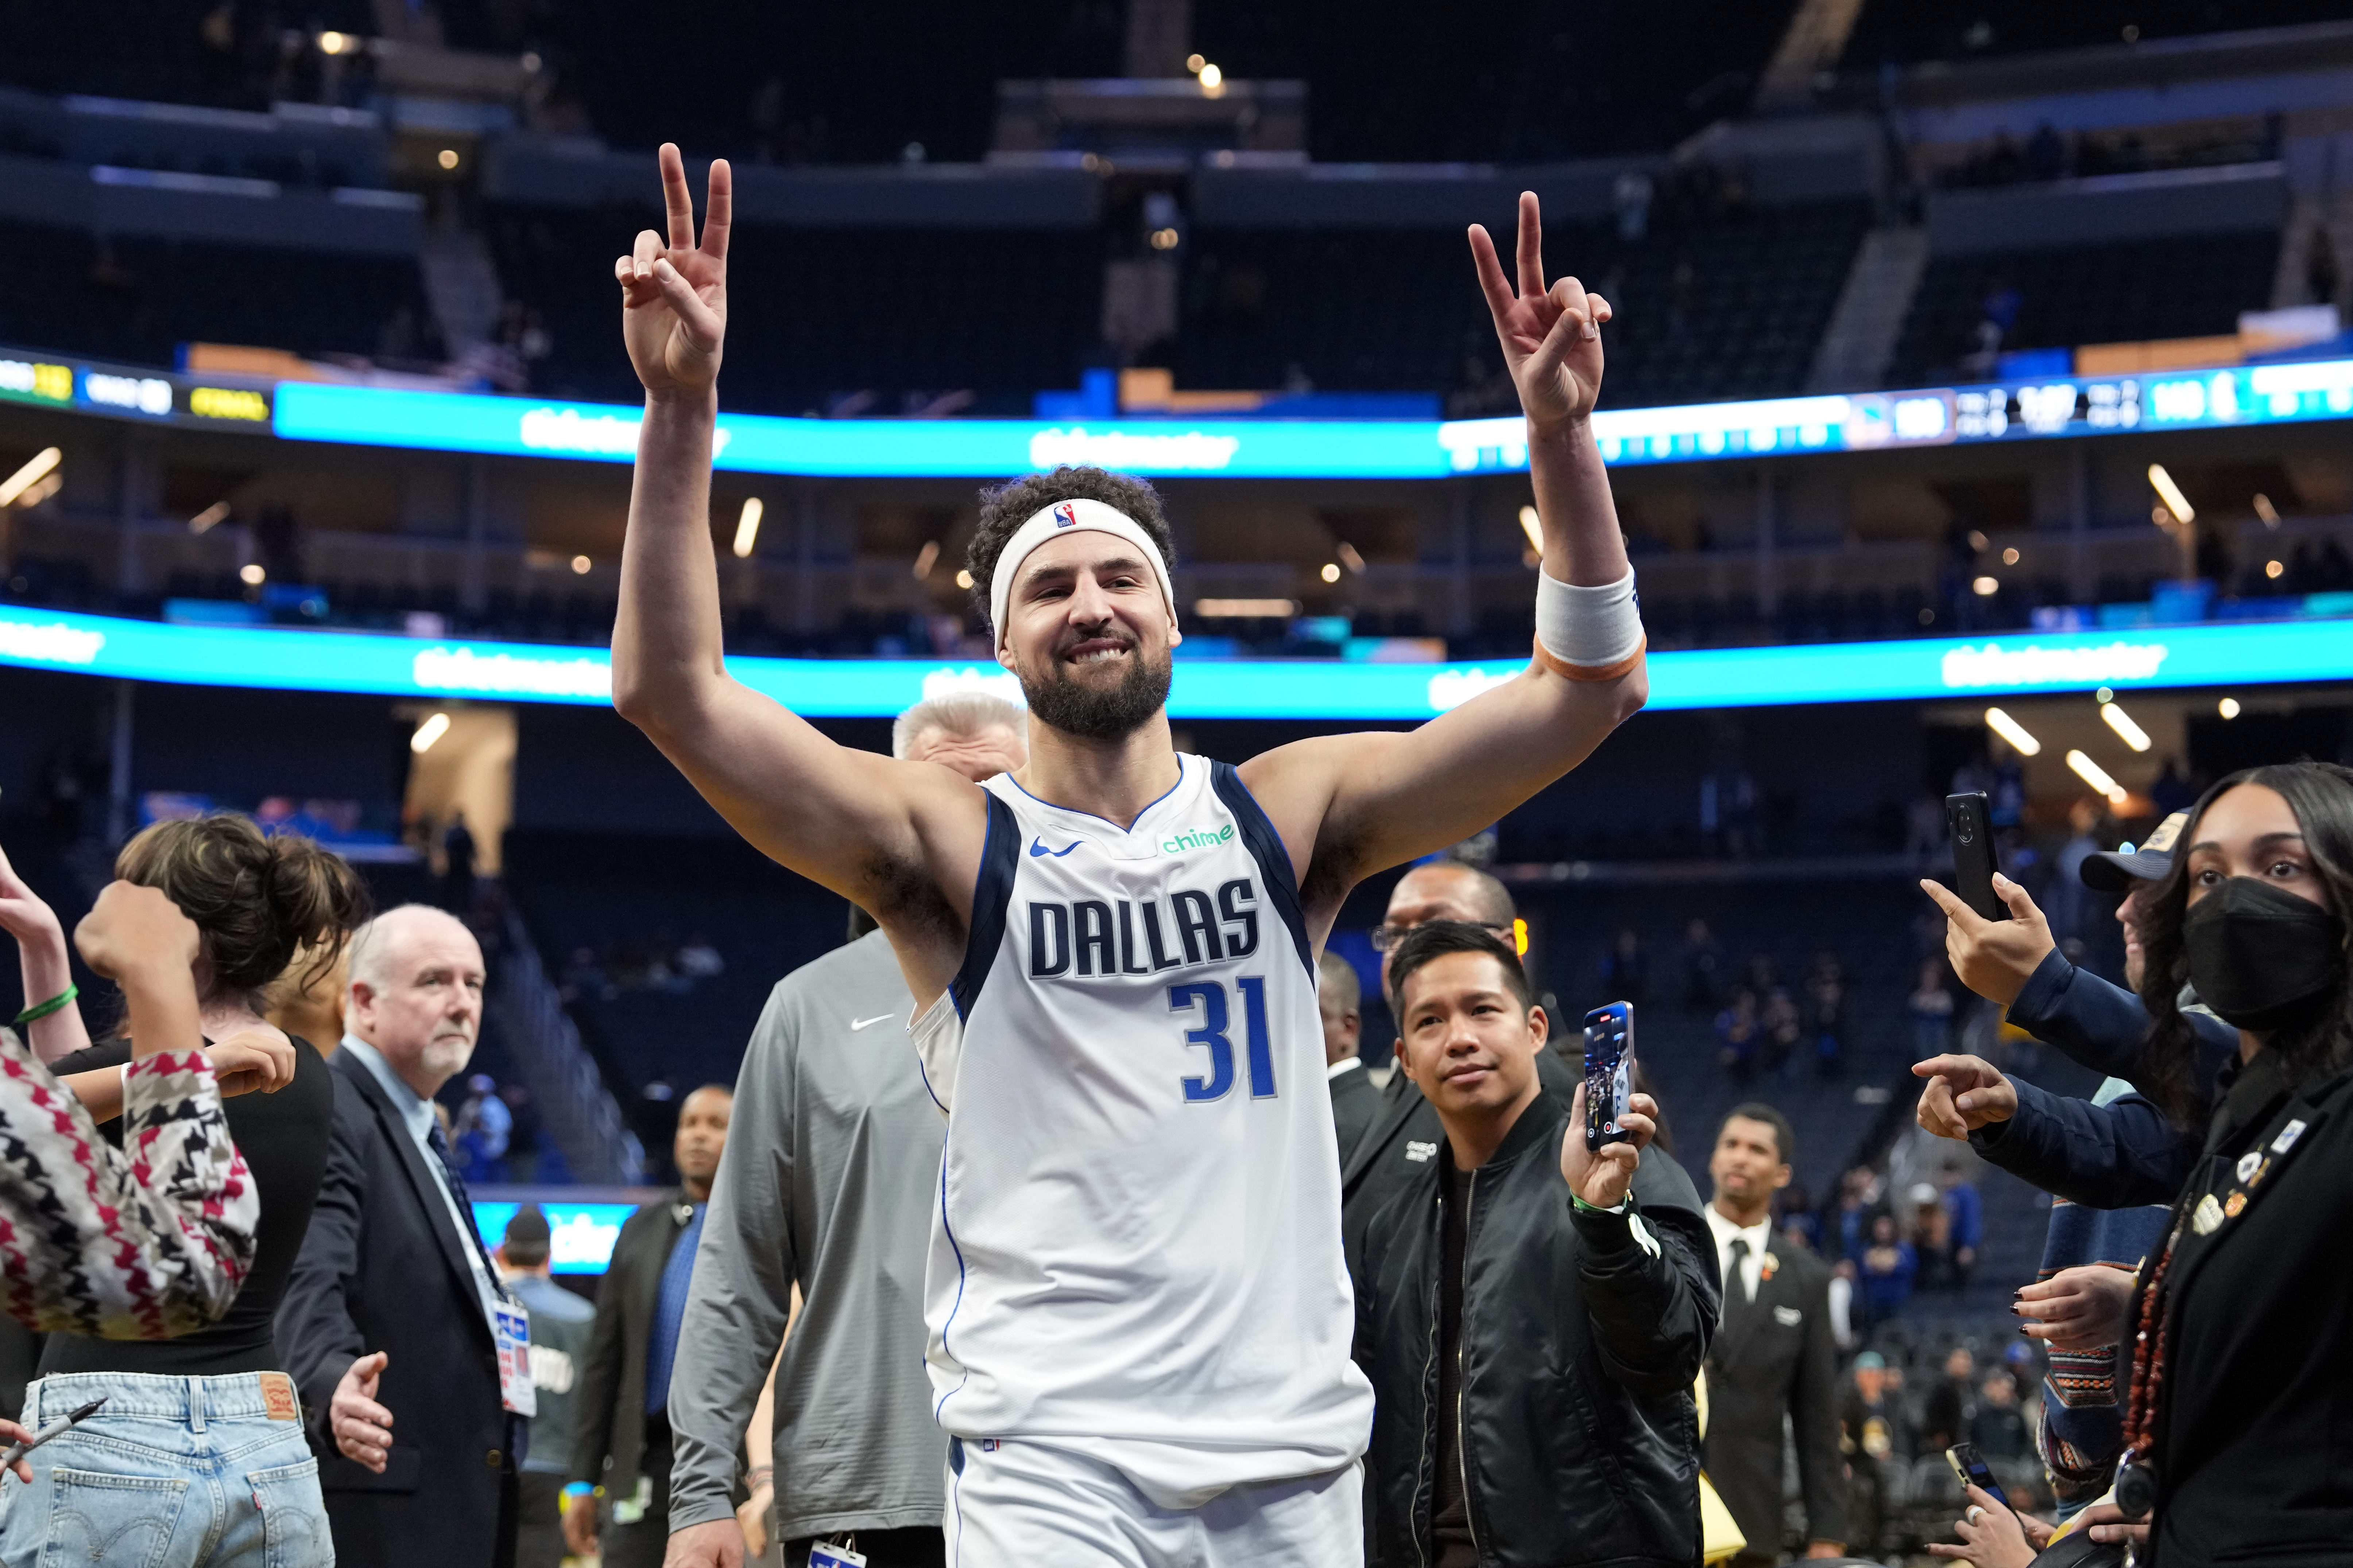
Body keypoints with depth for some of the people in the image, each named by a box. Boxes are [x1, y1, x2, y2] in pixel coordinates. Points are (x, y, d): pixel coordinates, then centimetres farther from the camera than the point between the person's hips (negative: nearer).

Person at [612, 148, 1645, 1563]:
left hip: (1294, 1455, 3)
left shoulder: (1287, 816, 7)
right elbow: (674, 692, -11)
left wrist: (1561, 429, -12)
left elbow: (1589, 687, 1)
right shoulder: (950, 848, 0)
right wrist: (683, 405, -20)